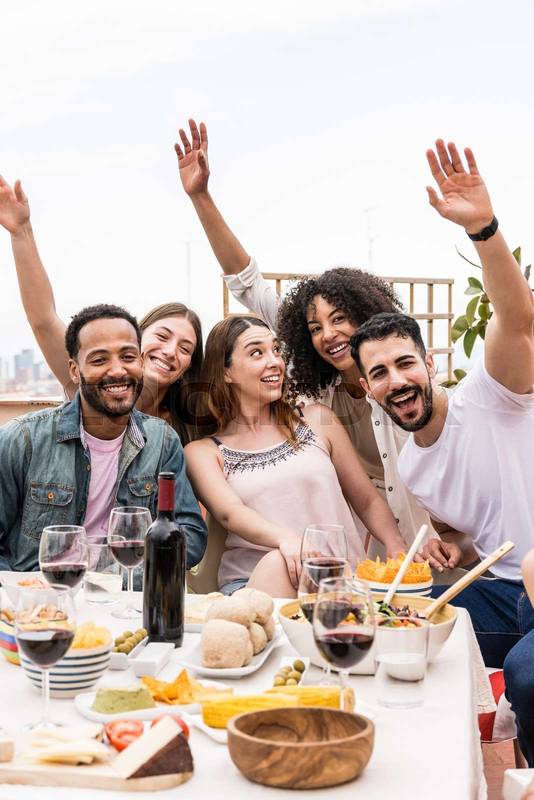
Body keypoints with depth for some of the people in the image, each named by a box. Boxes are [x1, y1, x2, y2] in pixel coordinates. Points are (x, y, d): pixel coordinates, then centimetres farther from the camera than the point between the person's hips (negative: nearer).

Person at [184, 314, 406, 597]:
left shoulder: (317, 420, 16)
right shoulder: (202, 452, 10)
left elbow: (368, 502, 19)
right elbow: (230, 512, -10)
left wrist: (398, 548, -2)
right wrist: (285, 539, -32)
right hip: (251, 587, -1)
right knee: (278, 564, -36)